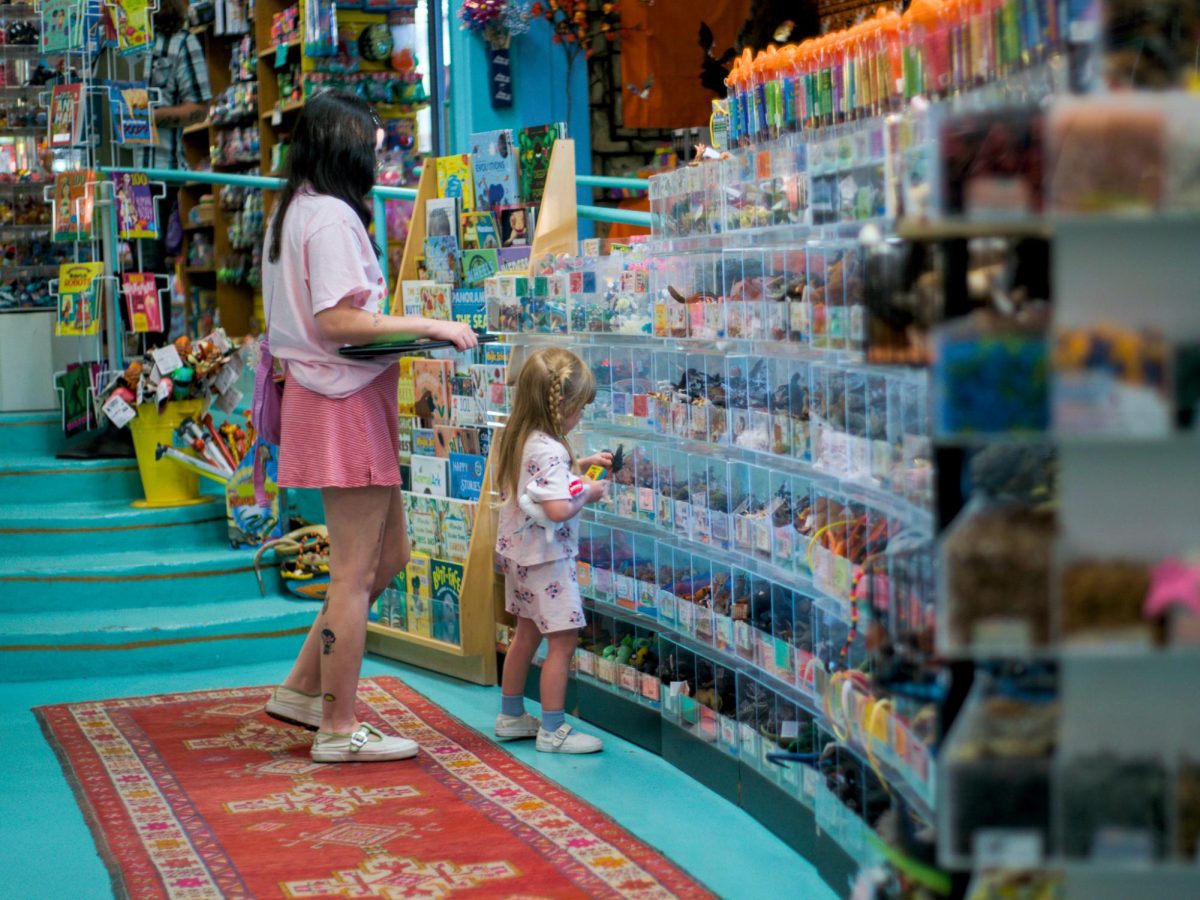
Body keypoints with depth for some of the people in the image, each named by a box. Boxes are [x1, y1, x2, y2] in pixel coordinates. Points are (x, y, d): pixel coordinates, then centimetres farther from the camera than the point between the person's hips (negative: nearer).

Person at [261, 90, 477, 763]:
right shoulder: (332, 215, -15)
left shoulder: (295, 210, 16)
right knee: (356, 570, -3)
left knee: (390, 555, 17)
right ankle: (339, 729, 4)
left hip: (330, 396, 10)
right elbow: (335, 320, -22)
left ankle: (303, 688, 22)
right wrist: (429, 326, -18)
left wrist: (403, 326, 14)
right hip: (346, 401, -10)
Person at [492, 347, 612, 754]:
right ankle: (552, 730, 0)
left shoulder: (520, 439, 6)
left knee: (527, 633, 20)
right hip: (547, 557, -10)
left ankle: (511, 716, 30)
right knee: (563, 640, -4)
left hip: (520, 553, 10)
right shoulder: (549, 450, -24)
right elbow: (558, 508, -32)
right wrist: (588, 492, -16)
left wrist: (581, 464, 16)